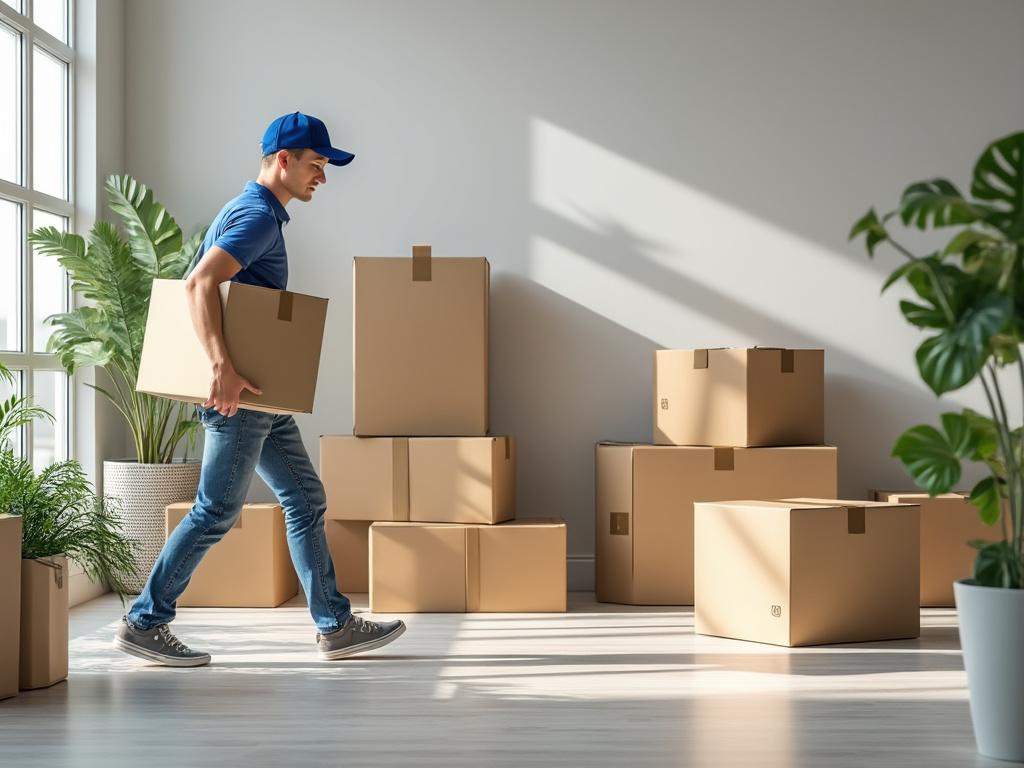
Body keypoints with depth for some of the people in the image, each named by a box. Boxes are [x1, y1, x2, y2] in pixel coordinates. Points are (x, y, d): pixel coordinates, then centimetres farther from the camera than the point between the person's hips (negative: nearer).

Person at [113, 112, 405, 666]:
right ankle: (144, 623, 5)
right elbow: (198, 284, -26)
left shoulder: (252, 212, 19)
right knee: (216, 511, -4)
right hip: (239, 395, -11)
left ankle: (335, 626, 14)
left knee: (305, 501, 10)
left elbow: (209, 283, 24)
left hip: (261, 397, 11)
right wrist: (221, 365, -34)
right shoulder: (257, 215, -13)